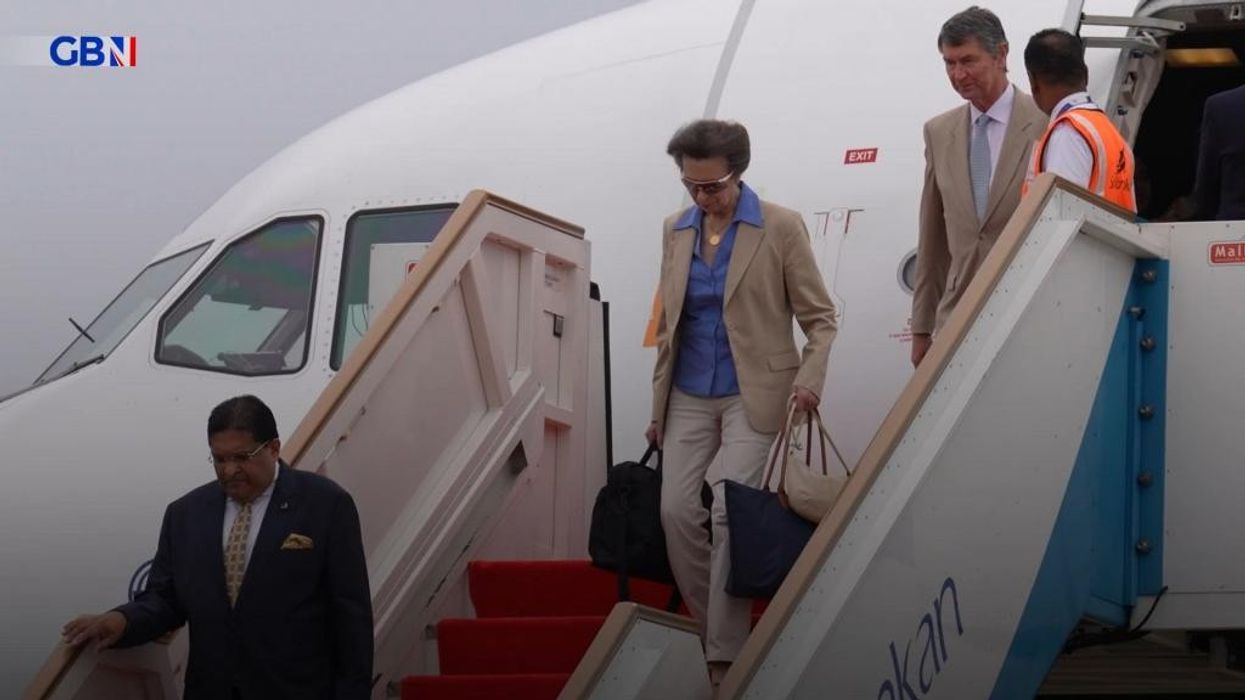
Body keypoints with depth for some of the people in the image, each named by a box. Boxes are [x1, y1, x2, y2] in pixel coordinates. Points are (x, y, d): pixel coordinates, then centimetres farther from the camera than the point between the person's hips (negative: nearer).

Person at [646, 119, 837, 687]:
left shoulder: (780, 227, -6)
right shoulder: (676, 231, 8)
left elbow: (819, 316, -3)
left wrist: (809, 378, -20)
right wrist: (658, 408, 15)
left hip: (752, 394, -5)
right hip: (689, 398, 5)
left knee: (729, 513, -14)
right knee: (676, 512, -2)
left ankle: (726, 655, -10)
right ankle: (709, 627, 14)